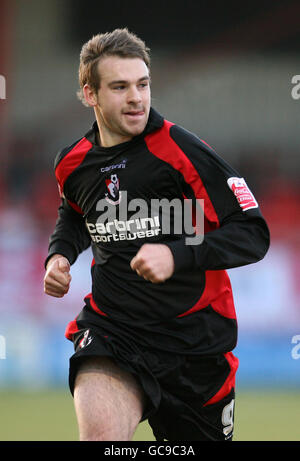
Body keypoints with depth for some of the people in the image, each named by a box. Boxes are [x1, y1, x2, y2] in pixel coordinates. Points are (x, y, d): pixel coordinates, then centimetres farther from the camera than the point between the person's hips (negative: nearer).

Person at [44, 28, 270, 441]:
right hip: (110, 326, 2)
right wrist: (60, 254, 8)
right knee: (100, 433, -28)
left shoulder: (181, 151, -12)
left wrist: (177, 255, -28)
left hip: (194, 333, -2)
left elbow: (253, 234, -14)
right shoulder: (73, 163, 4)